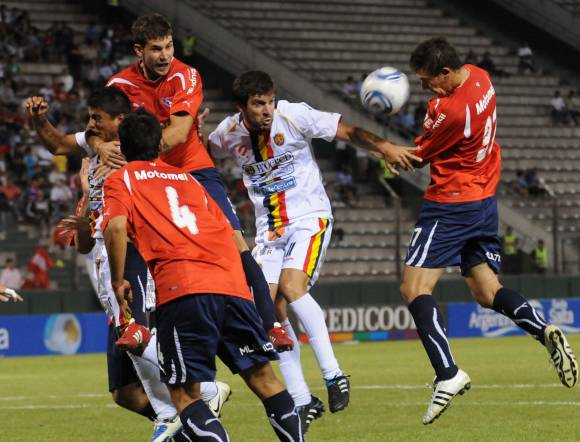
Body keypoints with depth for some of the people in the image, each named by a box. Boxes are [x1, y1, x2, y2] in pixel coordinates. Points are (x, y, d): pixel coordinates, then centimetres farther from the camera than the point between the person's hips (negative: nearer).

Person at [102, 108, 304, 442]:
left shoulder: (120, 180, 13)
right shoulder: (187, 178, 28)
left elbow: (116, 227, -6)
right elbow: (227, 230, 25)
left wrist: (118, 281, 4)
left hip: (182, 289, -5)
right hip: (232, 284, 5)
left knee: (185, 395, -1)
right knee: (263, 379, 11)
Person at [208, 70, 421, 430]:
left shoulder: (293, 116, -13)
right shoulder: (228, 134, -1)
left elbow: (347, 131, -12)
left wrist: (385, 147, -28)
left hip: (309, 218, -4)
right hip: (269, 230, 4)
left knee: (291, 287, -26)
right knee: (271, 308, -6)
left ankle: (333, 374, -19)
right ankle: (303, 401, 2)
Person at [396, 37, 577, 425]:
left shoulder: (450, 110, -24)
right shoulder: (480, 78, 2)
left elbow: (418, 156, -9)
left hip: (451, 203, -10)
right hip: (485, 200, 10)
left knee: (414, 288, -10)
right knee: (487, 293, 17)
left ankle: (448, 375, -22)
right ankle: (544, 331, -8)